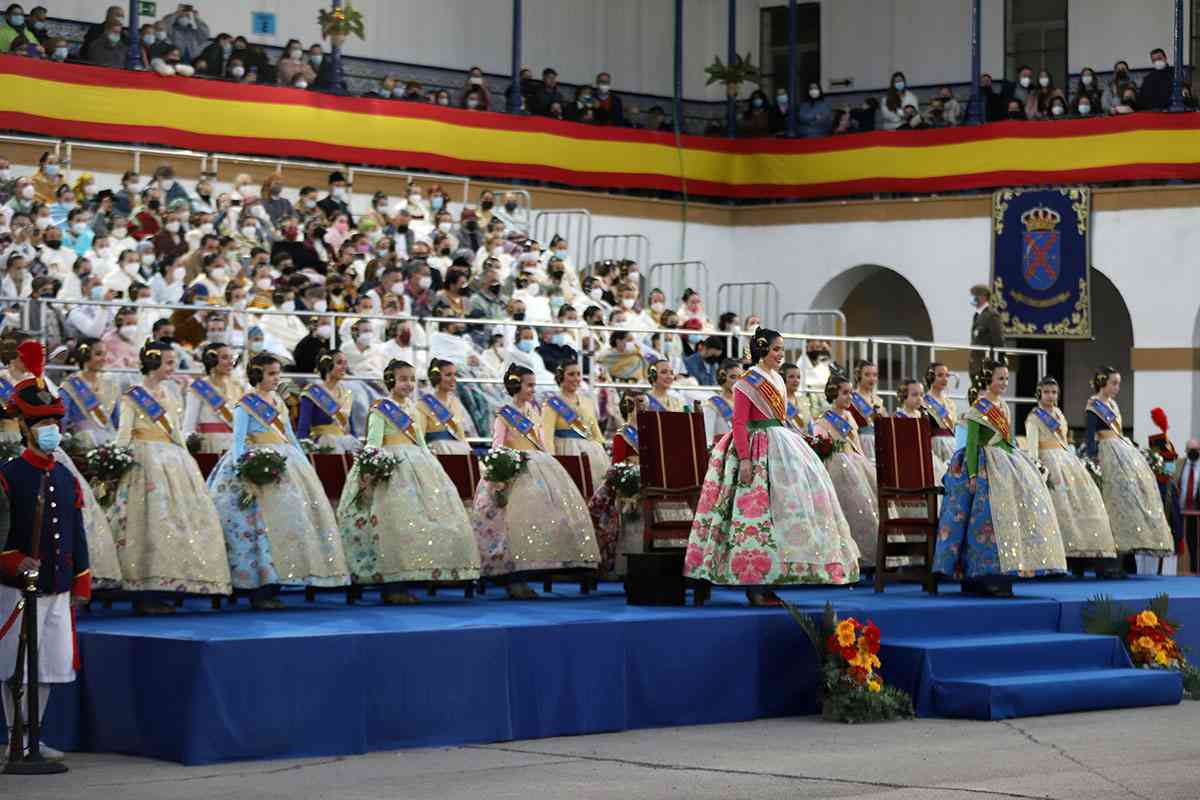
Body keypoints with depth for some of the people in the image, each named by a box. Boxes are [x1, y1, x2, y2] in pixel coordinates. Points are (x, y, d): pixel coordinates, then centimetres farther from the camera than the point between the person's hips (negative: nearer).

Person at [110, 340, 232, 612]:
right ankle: (144, 597, -9)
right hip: (146, 462, -7)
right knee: (150, 522, -12)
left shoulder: (170, 393, 17)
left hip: (174, 463, 7)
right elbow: (124, 436, -6)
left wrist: (187, 462, 17)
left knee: (178, 521, 2)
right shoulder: (132, 396, -2)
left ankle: (157, 594, 6)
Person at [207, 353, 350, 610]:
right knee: (261, 521, -15)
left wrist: (306, 464, 17)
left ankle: (271, 587, 6)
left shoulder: (278, 402, 17)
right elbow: (238, 441, -9)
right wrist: (240, 472, -21)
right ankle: (259, 592, -12)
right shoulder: (246, 404, -3)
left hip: (286, 462, 8)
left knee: (288, 517, 2)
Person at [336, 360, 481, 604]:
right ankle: (391, 587, -12)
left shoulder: (412, 409, 18)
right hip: (392, 466, -8)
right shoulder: (380, 409, -2)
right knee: (395, 520, -15)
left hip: (418, 465, 8)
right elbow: (373, 442, -10)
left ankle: (401, 583, 8)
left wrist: (432, 465, 18)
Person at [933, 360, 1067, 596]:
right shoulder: (978, 408, -8)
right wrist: (972, 475, -17)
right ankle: (992, 579, -12)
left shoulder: (1003, 406, 16)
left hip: (1007, 464, 8)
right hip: (987, 468, -8)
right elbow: (971, 444, -11)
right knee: (992, 514, -13)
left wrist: (1016, 464, 21)